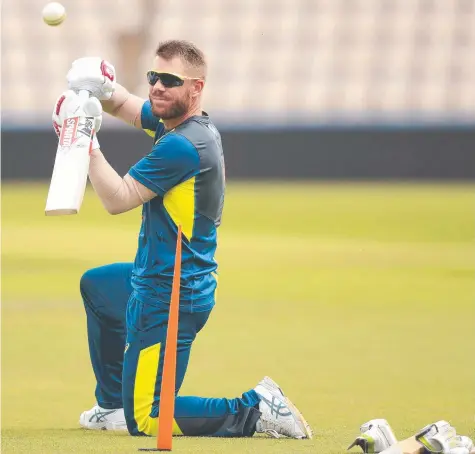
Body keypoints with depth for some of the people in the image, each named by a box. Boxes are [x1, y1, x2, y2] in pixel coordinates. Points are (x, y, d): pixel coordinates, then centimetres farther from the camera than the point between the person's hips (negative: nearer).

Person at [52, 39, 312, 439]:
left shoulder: (183, 145, -23)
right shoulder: (179, 121, 6)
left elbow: (118, 199, -22)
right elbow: (123, 105, 19)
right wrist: (100, 88, -3)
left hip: (170, 300, -11)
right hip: (155, 282, 11)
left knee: (146, 421, -8)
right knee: (95, 285, 39)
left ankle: (257, 410, -9)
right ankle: (115, 405, 42)